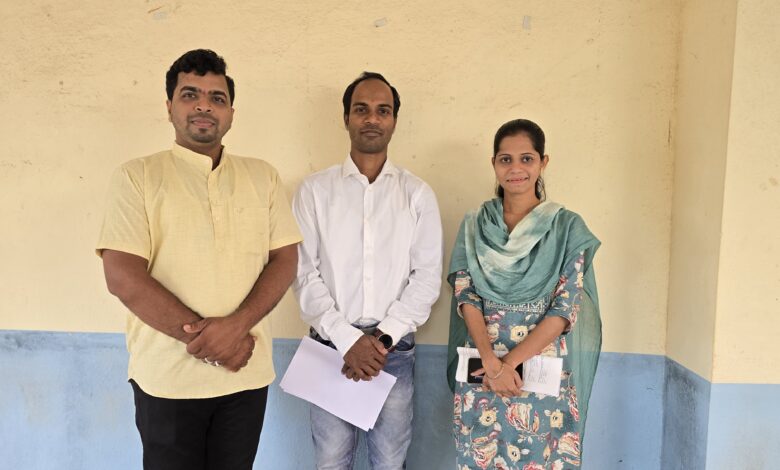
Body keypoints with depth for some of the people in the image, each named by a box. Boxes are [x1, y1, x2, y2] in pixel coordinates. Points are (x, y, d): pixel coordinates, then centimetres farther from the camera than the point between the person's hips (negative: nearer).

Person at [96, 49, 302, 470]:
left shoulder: (262, 176, 7)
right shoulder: (137, 177, -2)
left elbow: (285, 259, 1)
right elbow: (122, 276, -10)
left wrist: (236, 326, -15)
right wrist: (207, 337, -14)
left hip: (247, 373, 3)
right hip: (167, 378, -2)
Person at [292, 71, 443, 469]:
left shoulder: (418, 194, 3)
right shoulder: (314, 190, 0)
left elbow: (427, 276, -1)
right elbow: (303, 274, -4)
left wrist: (383, 337, -11)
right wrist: (348, 339, -12)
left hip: (395, 348, 1)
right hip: (332, 346, 0)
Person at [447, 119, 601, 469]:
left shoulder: (567, 227, -2)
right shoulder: (473, 225, 4)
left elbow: (566, 308, -8)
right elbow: (465, 296, -3)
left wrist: (510, 363, -16)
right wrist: (491, 361, -16)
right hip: (480, 369, 2)